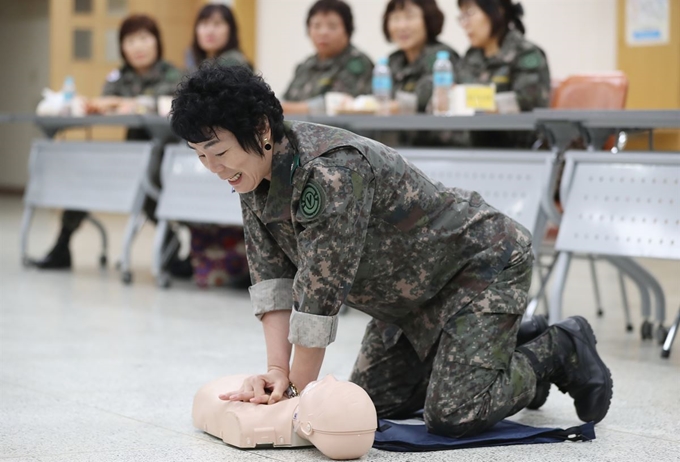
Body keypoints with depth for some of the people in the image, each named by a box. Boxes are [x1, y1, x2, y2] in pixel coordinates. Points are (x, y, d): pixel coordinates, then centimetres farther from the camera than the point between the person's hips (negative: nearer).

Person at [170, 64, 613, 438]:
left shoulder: (331, 171, -36)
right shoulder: (256, 177, -7)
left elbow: (321, 291, -33)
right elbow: (272, 277, -6)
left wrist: (301, 387, -23)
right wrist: (277, 370, -17)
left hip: (484, 262, -9)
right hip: (416, 291, 9)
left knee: (452, 415, -19)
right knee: (371, 400, 10)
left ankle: (560, 349, 8)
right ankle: (510, 341, 26)